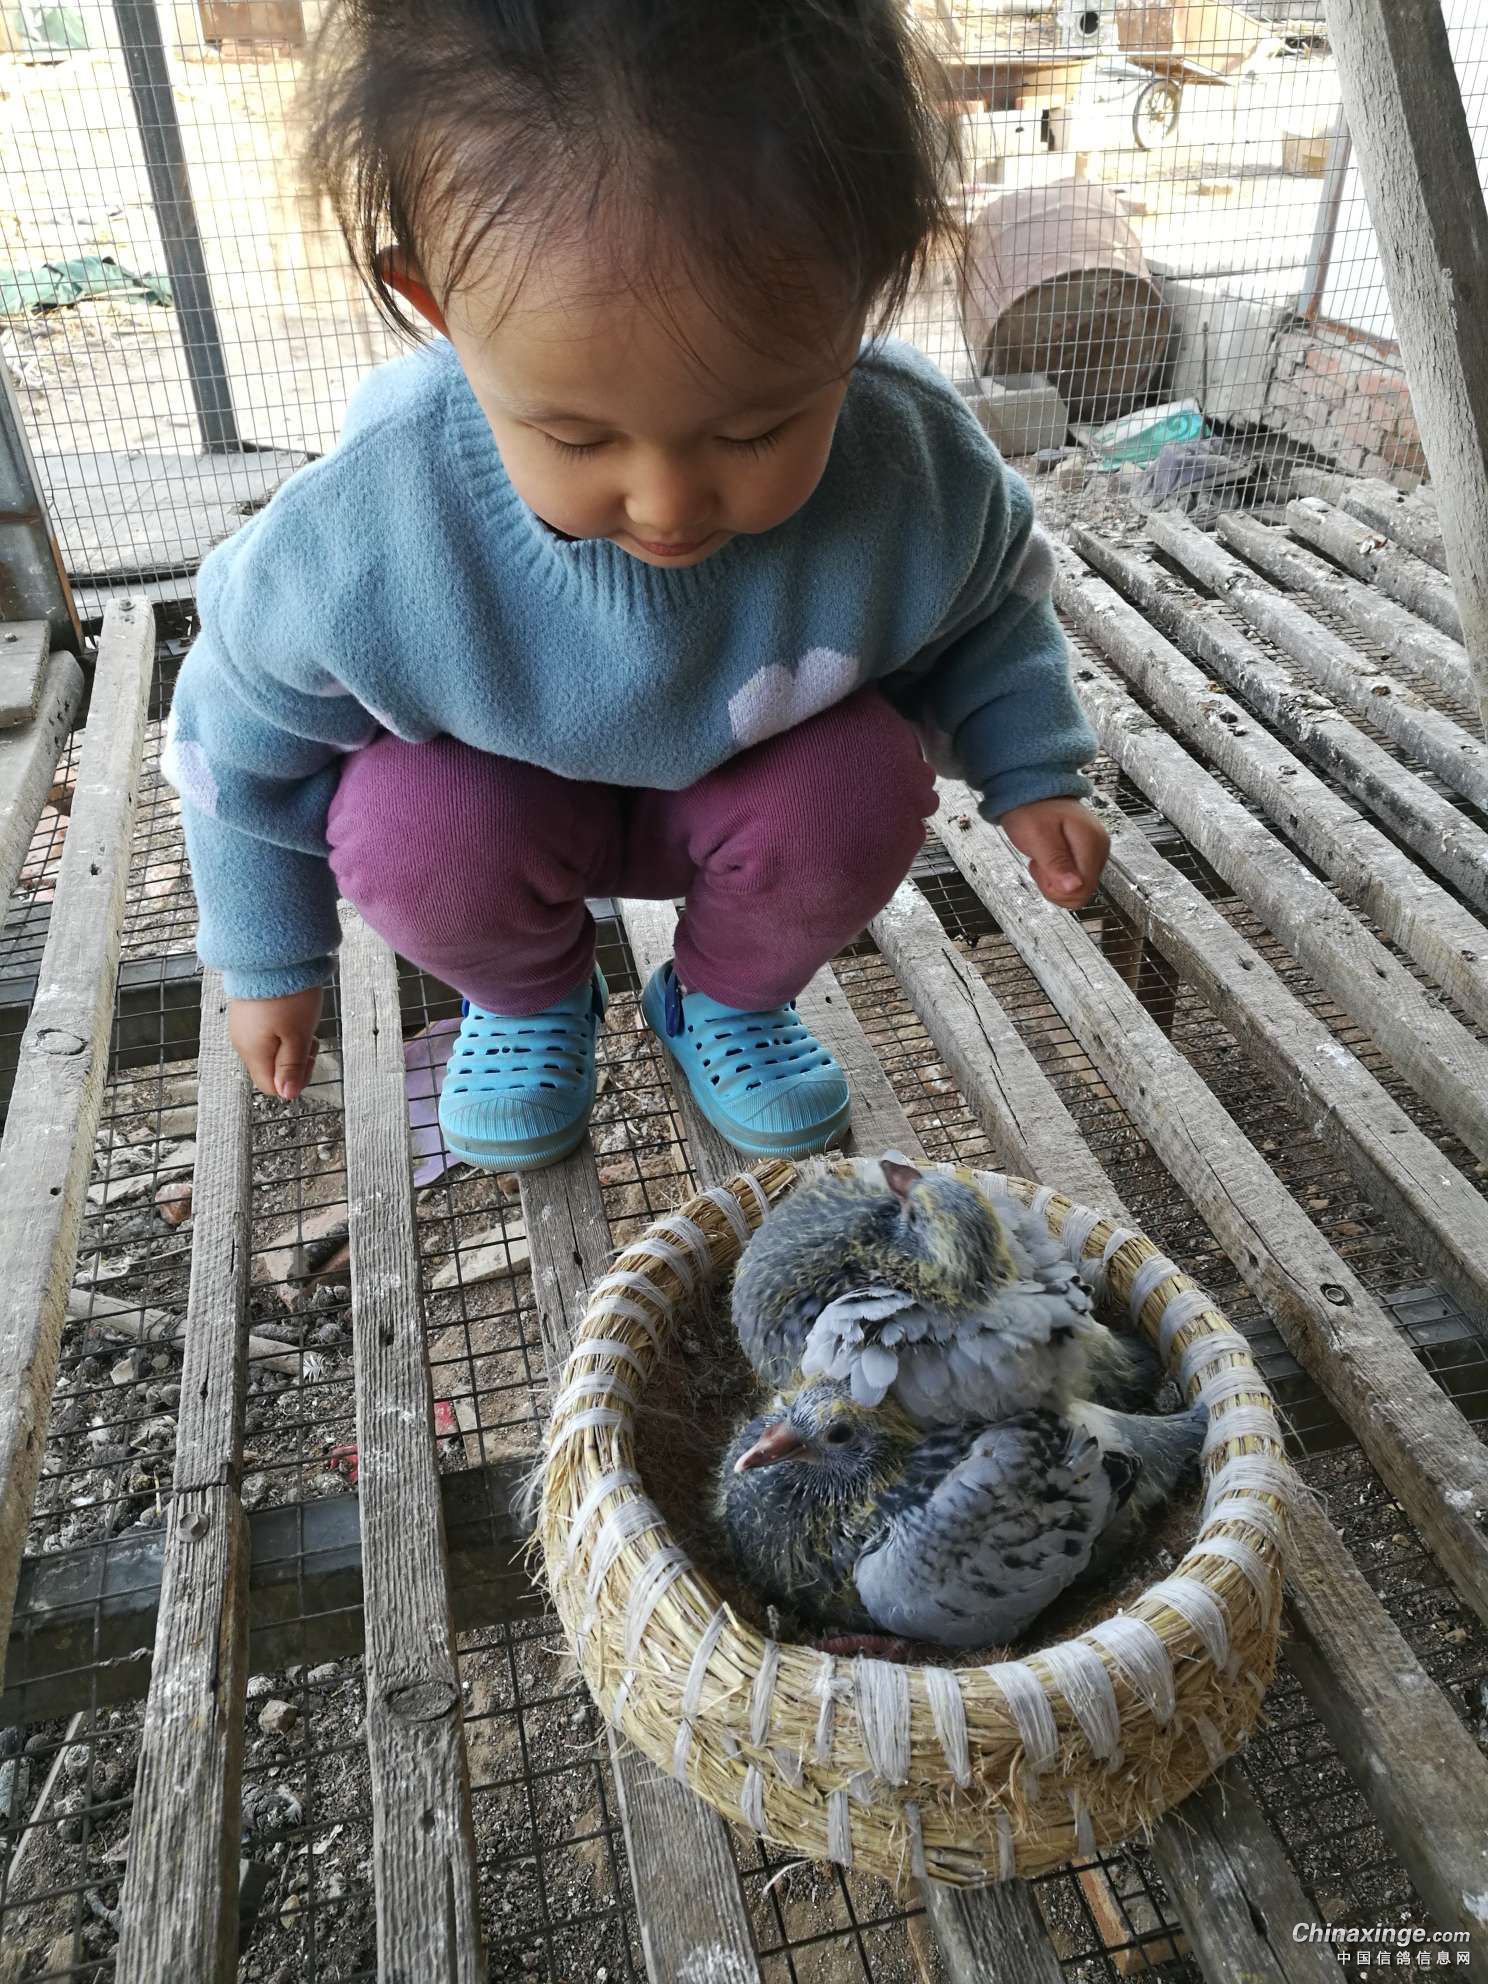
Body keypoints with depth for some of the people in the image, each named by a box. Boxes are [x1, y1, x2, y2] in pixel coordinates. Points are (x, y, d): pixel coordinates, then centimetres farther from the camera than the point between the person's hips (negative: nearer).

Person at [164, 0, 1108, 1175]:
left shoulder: (916, 467, -27)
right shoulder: (359, 537, -33)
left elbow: (989, 600, 1)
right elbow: (243, 743, -11)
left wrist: (1031, 769, -9)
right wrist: (270, 959, 1)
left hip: (755, 794, 2)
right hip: (499, 801, -1)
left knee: (869, 776, -27)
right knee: (413, 826, -31)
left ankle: (729, 996, 4)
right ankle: (529, 996, 5)